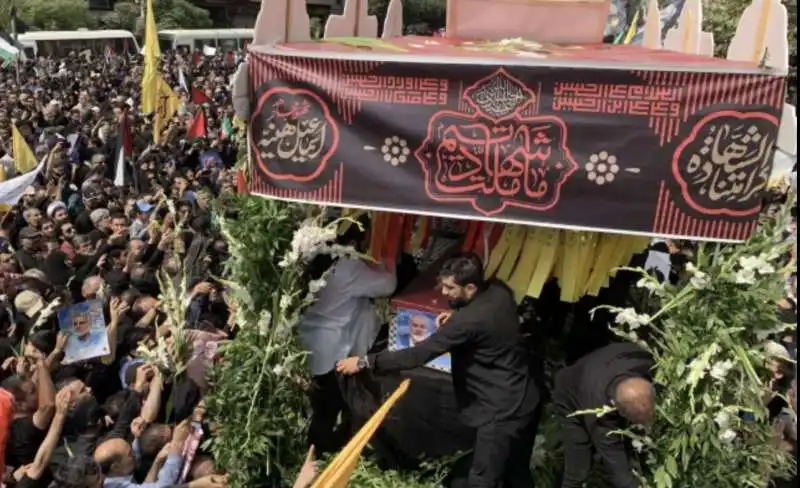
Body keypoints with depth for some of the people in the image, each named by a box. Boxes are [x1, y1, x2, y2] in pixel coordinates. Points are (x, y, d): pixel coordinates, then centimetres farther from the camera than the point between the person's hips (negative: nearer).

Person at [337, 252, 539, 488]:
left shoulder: (469, 319, -29)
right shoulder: (500, 292, -4)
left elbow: (419, 354, -27)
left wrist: (365, 361, -22)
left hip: (501, 410, -9)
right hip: (525, 398, 9)